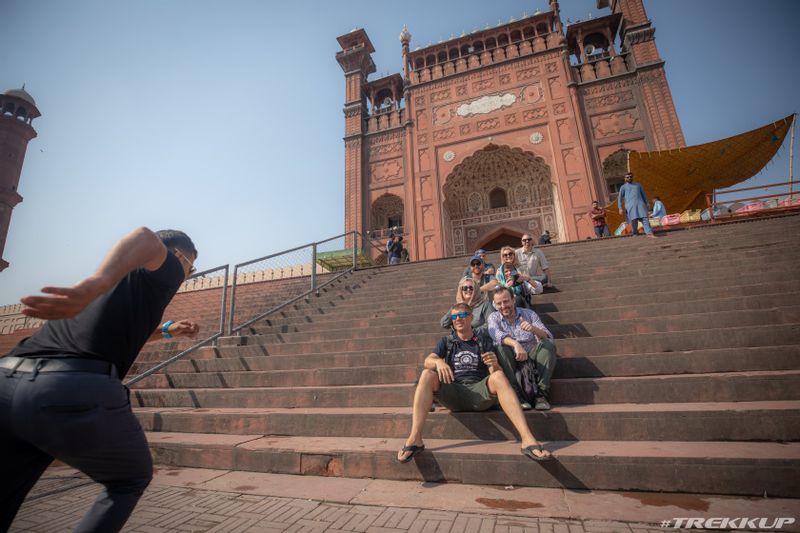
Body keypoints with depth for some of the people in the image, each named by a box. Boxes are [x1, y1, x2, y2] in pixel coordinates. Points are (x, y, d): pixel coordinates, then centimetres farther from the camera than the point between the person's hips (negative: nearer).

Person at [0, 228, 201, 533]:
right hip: (78, 389, -7)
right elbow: (146, 238, -19)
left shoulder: (117, 274, 31)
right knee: (131, 479, 19)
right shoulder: (167, 267, 8)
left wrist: (167, 330, 55)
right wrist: (96, 283, -34)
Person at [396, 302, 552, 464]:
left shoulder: (484, 341, 16)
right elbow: (427, 361, 0)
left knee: (499, 376, -30)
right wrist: (438, 361, -24)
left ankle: (527, 439, -40)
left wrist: (494, 364, -20)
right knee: (427, 374, -27)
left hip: (479, 392, 0)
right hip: (452, 393, 1)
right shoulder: (446, 342, 16)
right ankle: (415, 439, -35)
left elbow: (494, 373, 5)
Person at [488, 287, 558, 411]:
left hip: (531, 353, 2)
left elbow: (548, 337, -5)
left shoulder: (529, 314, 8)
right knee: (501, 348, -31)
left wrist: (534, 329, -28)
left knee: (548, 345, -25)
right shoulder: (493, 317, 6)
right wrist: (515, 344, -39)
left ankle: (541, 393, -28)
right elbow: (496, 335, -19)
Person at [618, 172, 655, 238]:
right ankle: (636, 235, 4)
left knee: (645, 219, -13)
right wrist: (620, 208, -7)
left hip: (640, 204, 2)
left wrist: (646, 204, 16)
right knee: (633, 221, -6)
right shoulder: (623, 187, 14)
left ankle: (649, 233, -21)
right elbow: (620, 198, 5)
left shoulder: (638, 184, 24)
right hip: (630, 206, -2)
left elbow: (643, 195, 26)